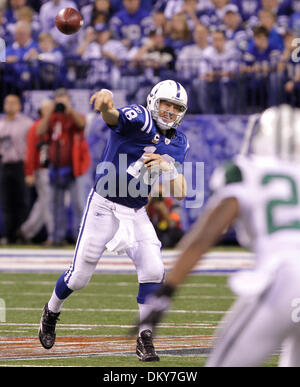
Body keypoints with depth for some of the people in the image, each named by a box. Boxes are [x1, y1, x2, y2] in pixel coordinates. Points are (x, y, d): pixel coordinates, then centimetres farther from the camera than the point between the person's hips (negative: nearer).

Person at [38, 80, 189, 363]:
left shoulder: (177, 143, 4)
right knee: (79, 276, 4)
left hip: (136, 213, 5)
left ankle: (145, 340, -1)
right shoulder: (139, 119, -15)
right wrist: (105, 103, -65)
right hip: (104, 205, -5)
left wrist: (169, 167, -21)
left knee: (153, 270, -13)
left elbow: (179, 193, 0)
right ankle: (51, 312, 35)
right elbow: (112, 116, -39)